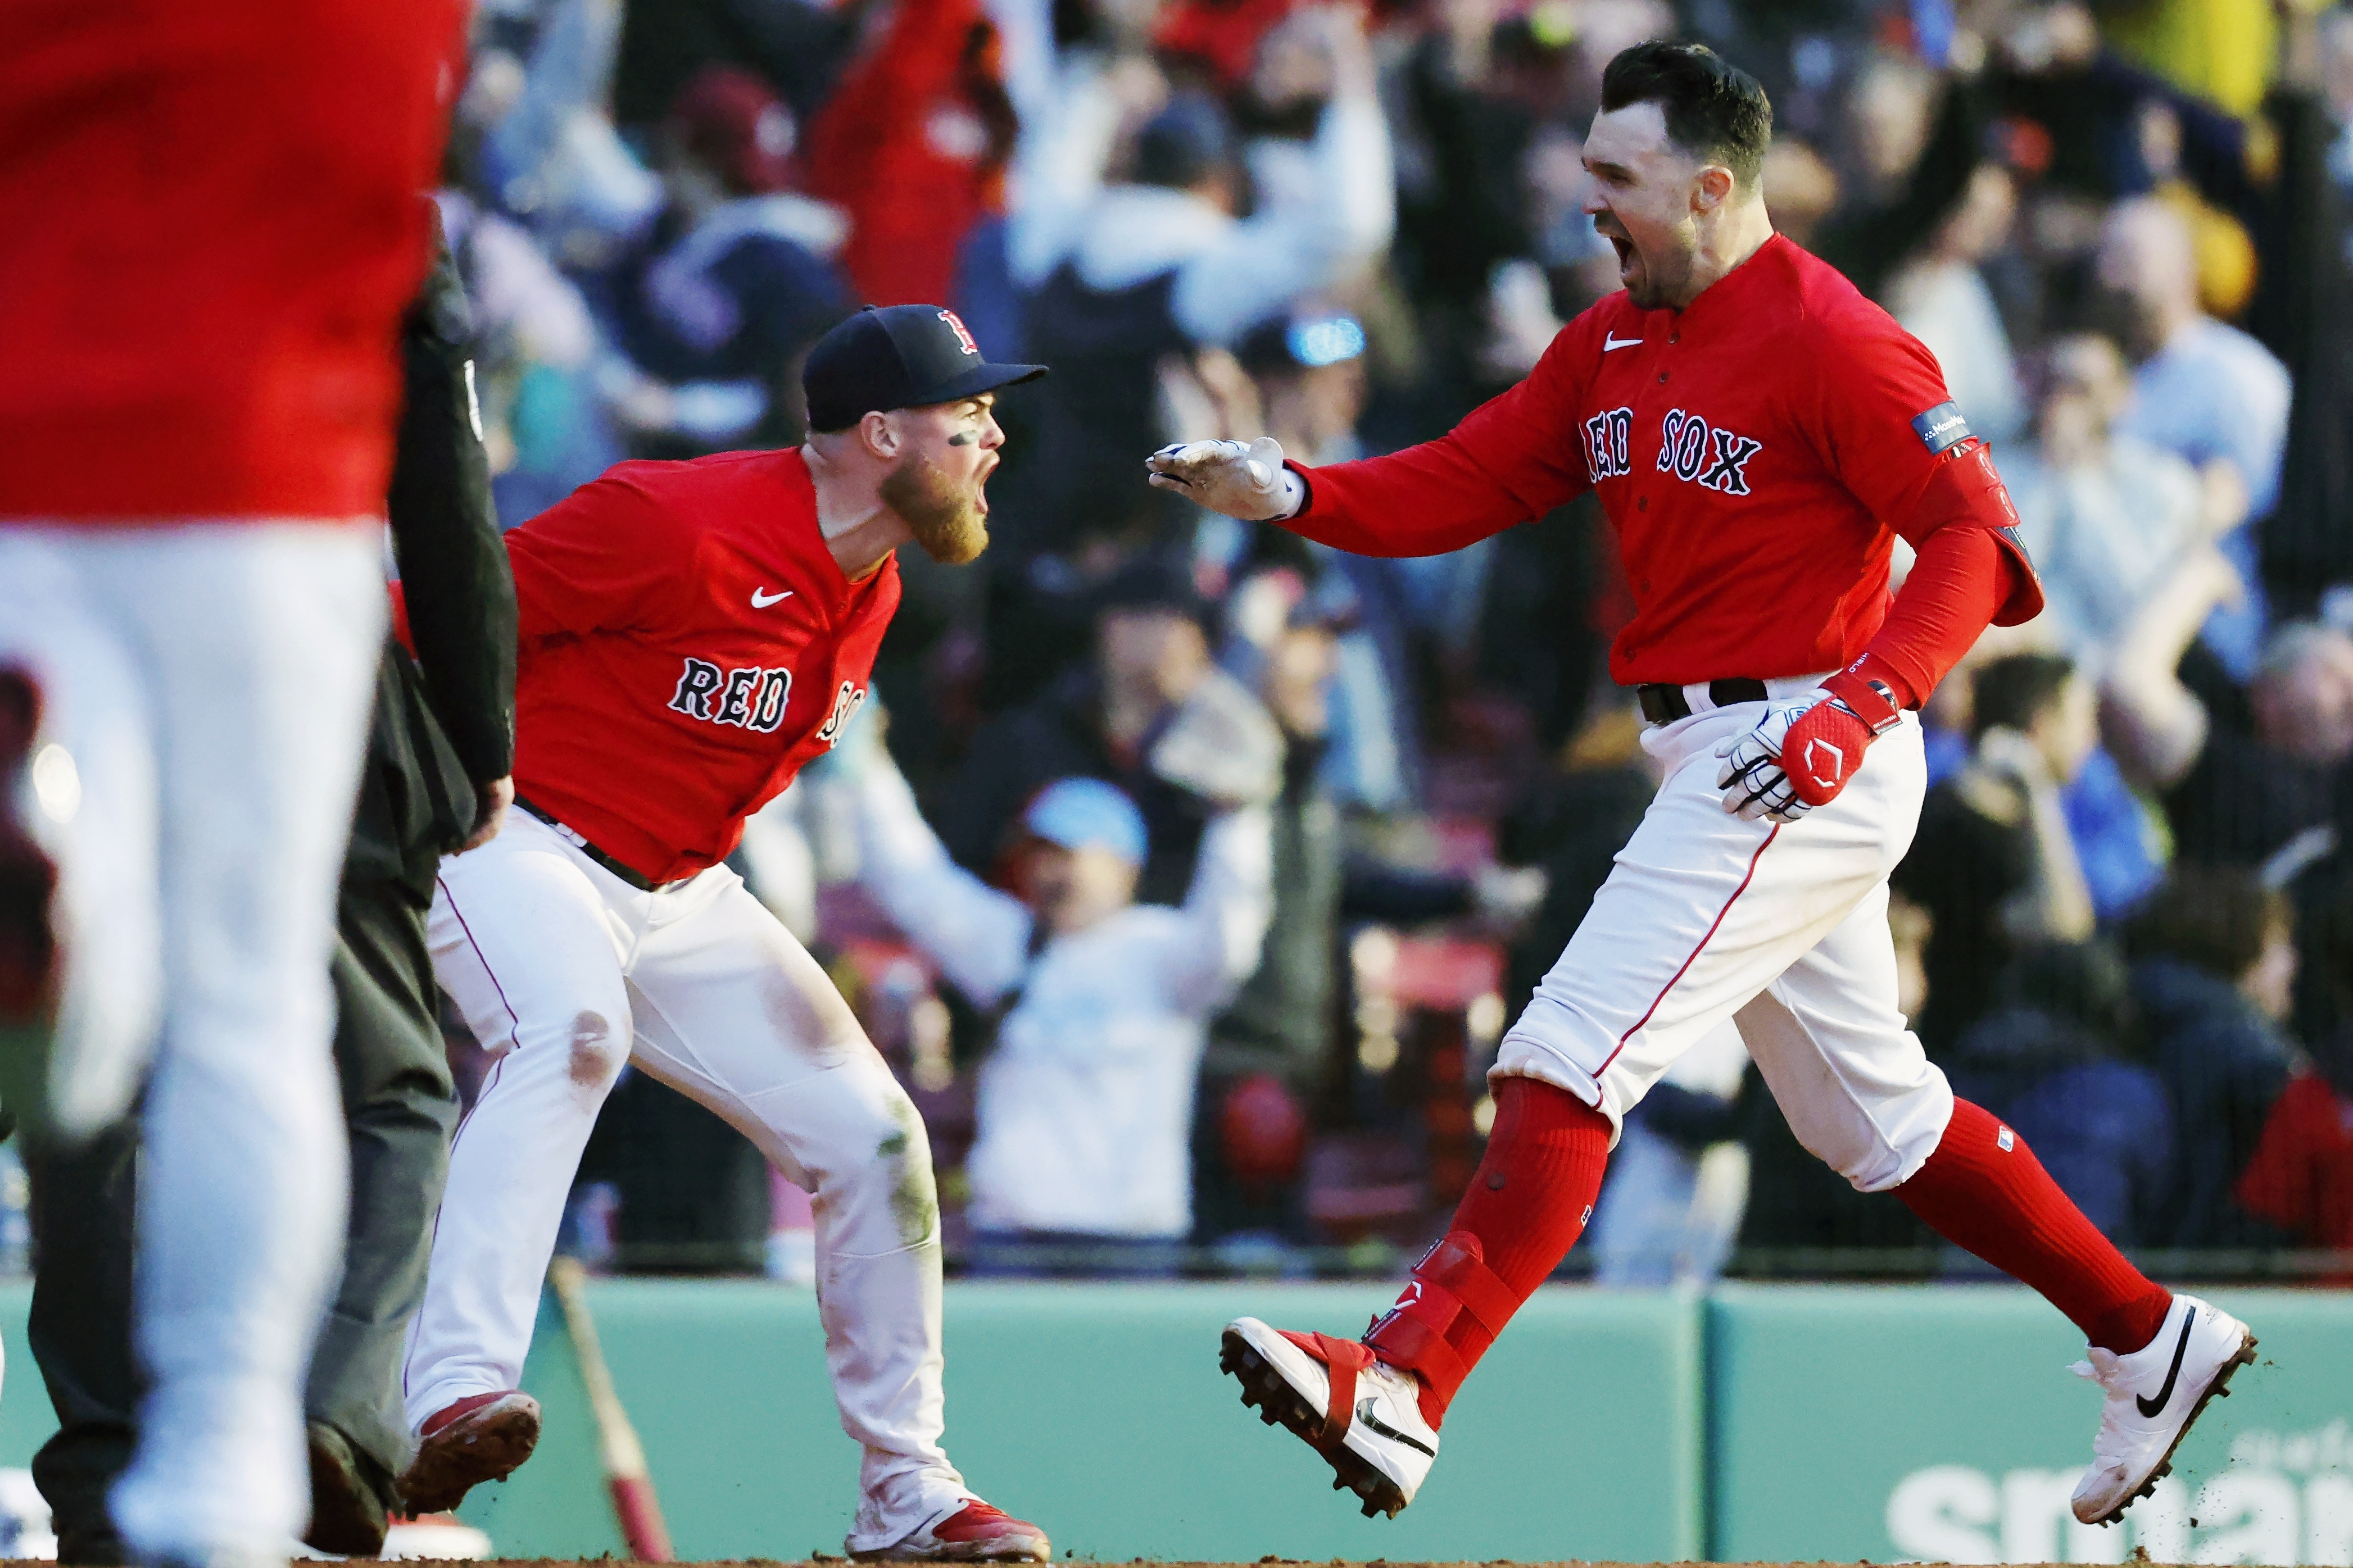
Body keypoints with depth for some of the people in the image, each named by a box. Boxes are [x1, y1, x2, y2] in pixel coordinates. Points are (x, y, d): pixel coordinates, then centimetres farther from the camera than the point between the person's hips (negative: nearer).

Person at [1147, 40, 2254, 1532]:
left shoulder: (1830, 340, -15)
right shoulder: (1614, 342, 12)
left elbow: (1975, 540, -18)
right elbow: (1471, 482, 9)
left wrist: (1859, 708, -30)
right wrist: (1293, 496, -8)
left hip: (1808, 762, -10)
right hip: (1720, 765, 10)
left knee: (1569, 1058, -18)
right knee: (1870, 1111, 18)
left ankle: (1401, 1393, -25)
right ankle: (2151, 1339, 28)